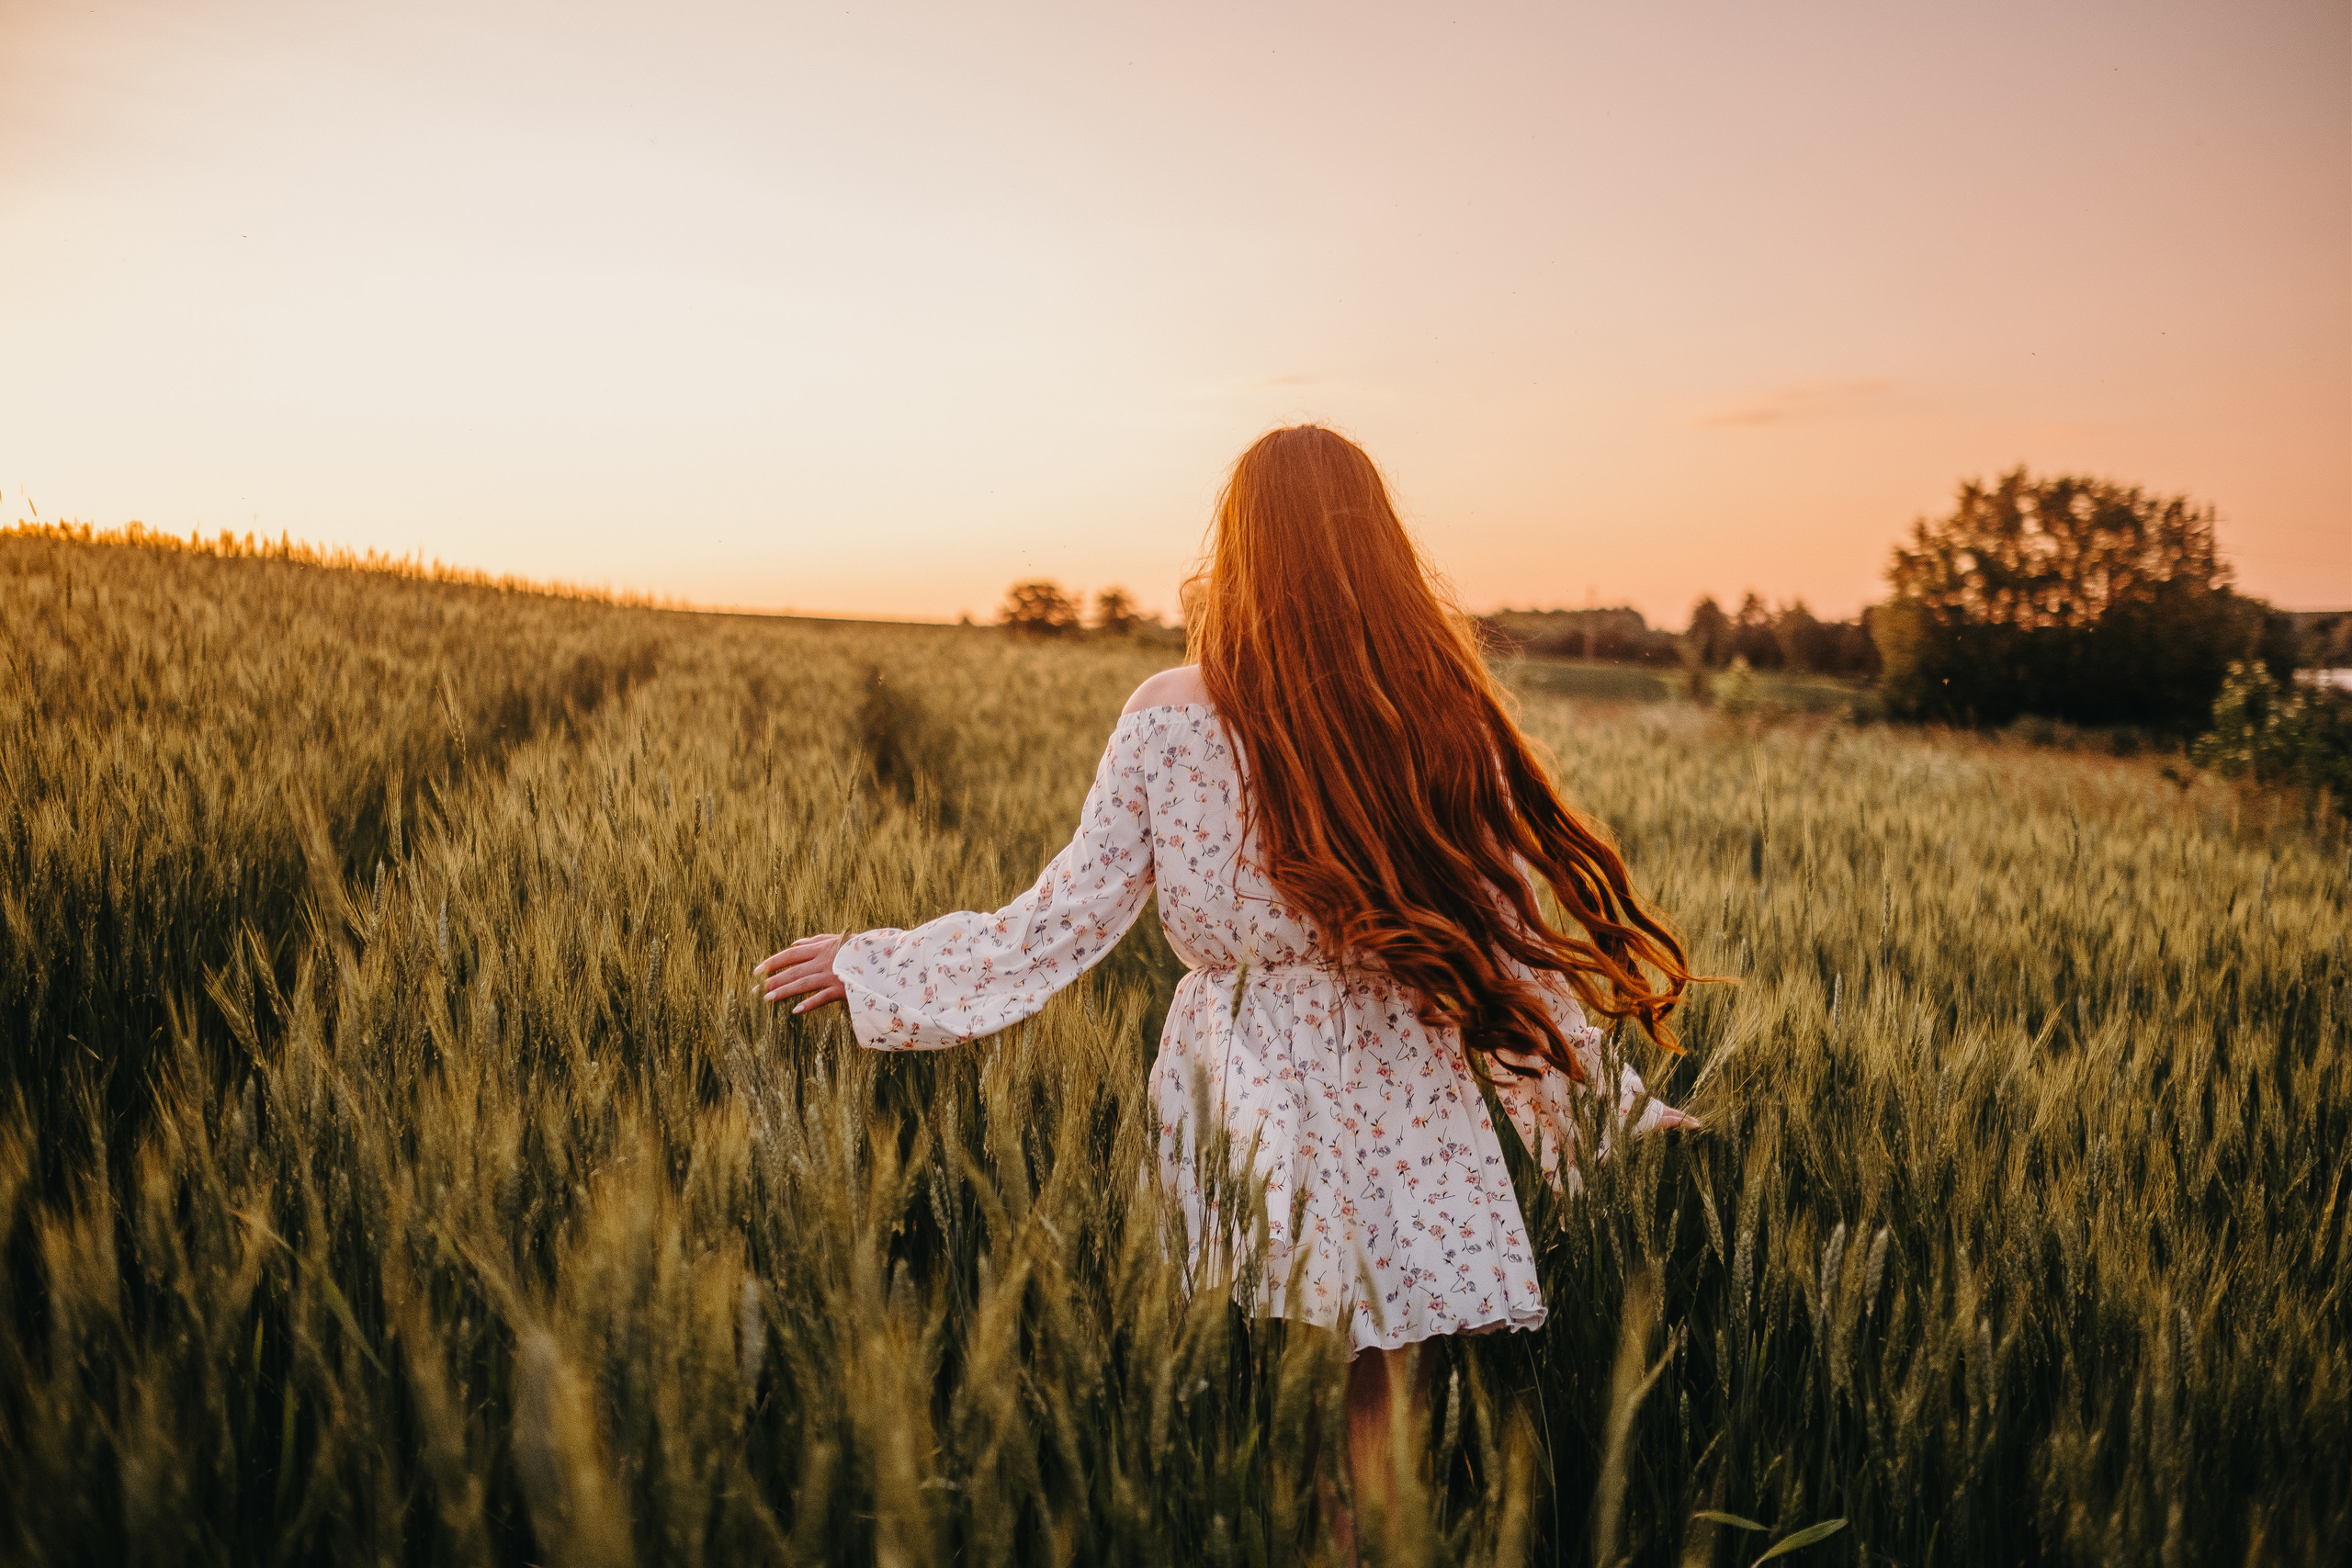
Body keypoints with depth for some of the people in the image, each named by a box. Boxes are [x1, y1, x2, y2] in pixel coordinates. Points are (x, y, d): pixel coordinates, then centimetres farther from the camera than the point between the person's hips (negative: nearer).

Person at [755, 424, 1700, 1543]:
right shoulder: (1438, 714, -5)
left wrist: (869, 963, 11)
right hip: (1399, 1114, 1)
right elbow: (1508, 936, -1)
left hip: (1235, 1086, 0)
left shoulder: (1168, 717, -7)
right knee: (1385, 1390, 14)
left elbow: (1067, 918, -3)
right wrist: (1609, 1104, 12)